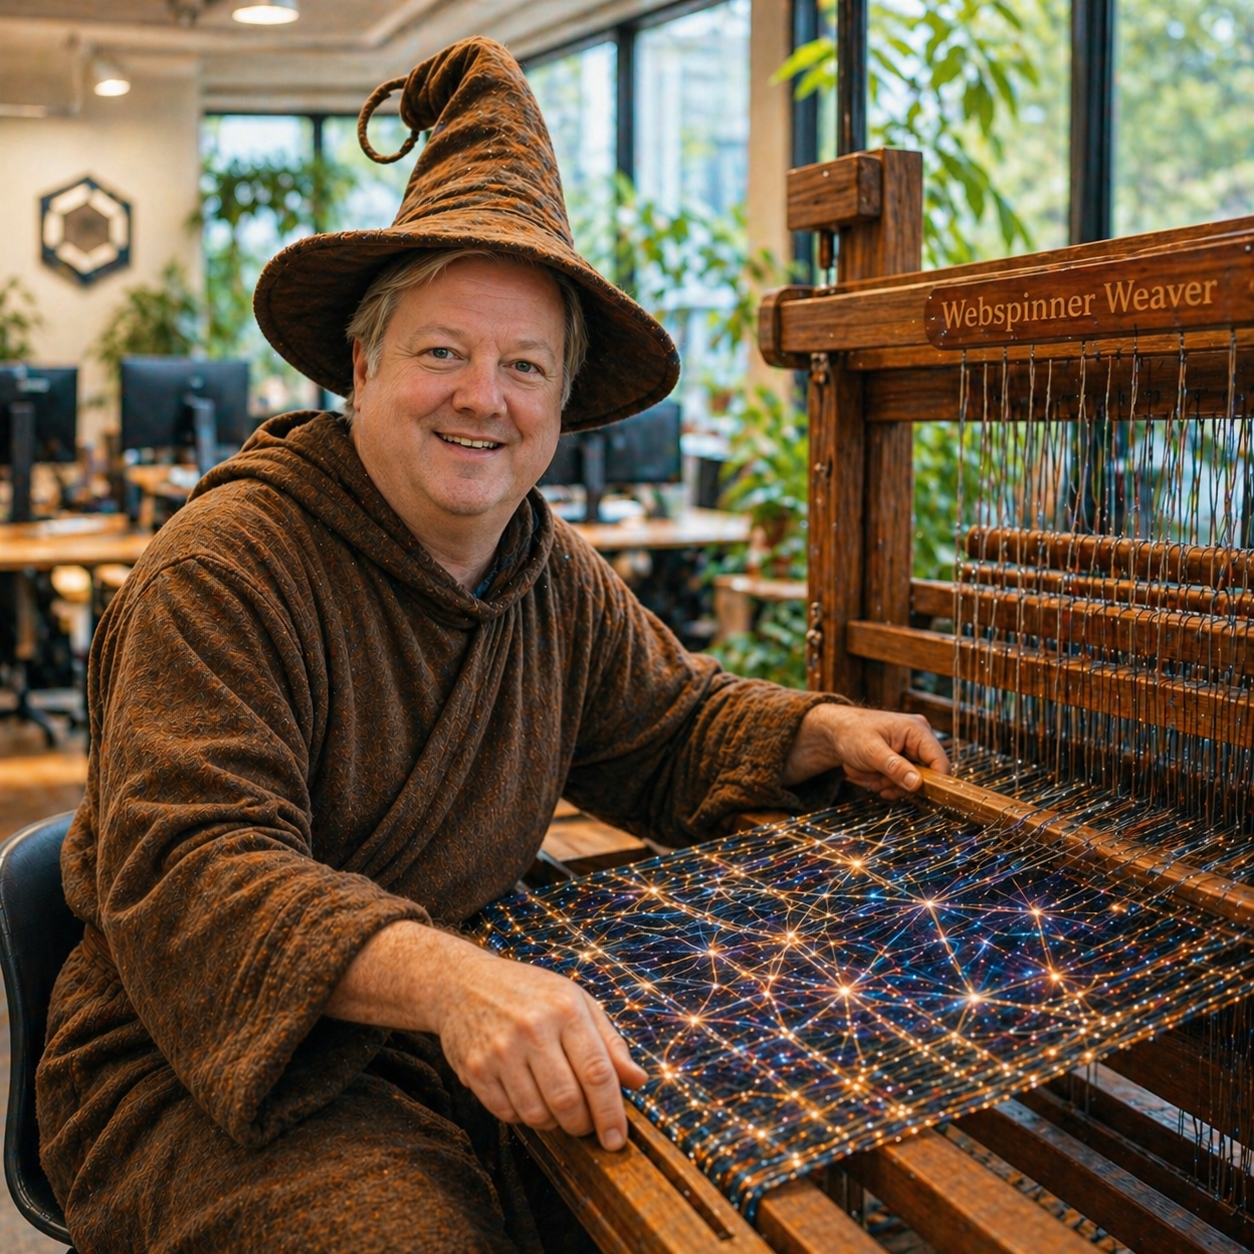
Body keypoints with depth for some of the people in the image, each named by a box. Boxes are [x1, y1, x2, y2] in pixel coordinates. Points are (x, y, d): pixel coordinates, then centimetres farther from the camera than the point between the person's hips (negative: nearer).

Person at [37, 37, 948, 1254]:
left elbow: (671, 724, 20)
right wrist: (446, 978, -44)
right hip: (203, 1078, -5)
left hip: (486, 1037, 6)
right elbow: (190, 875, -28)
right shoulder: (226, 565, -18)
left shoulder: (559, 581, 5)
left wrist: (820, 730, -1)